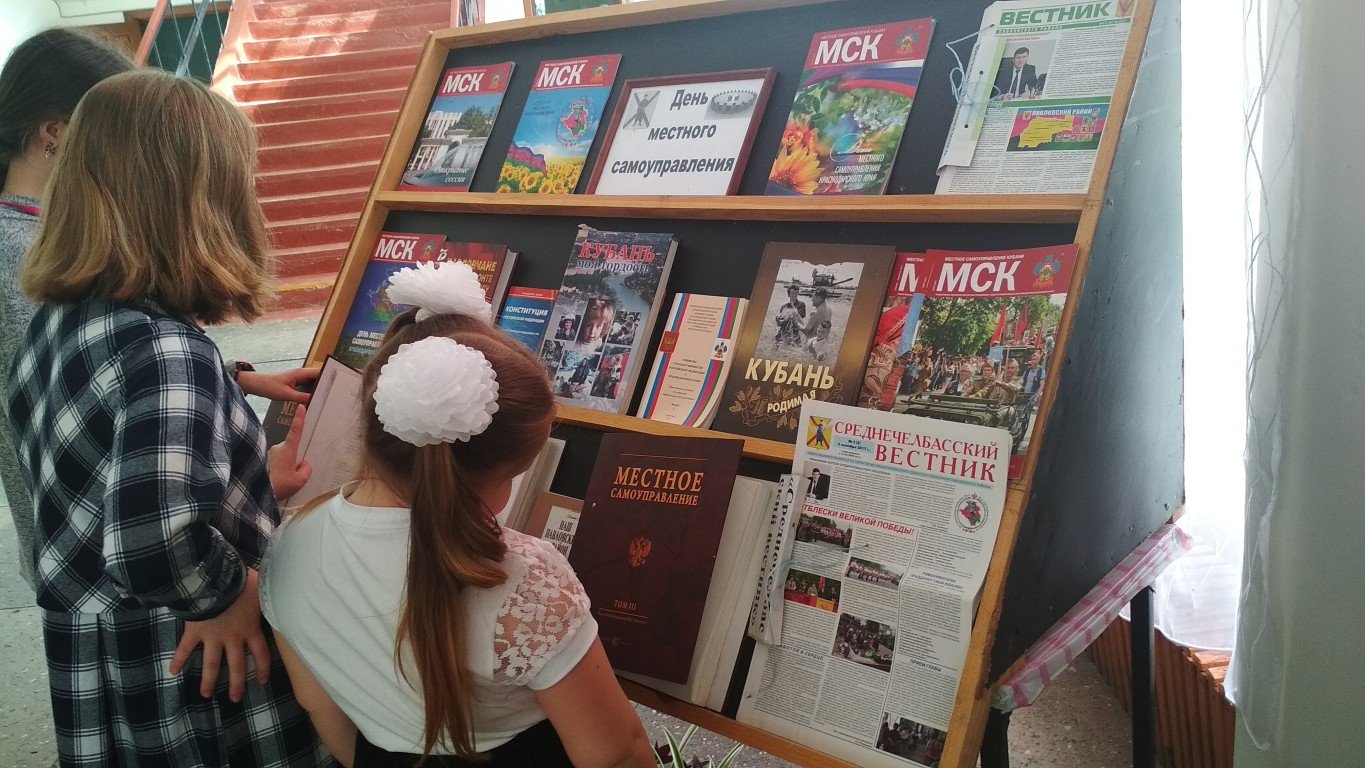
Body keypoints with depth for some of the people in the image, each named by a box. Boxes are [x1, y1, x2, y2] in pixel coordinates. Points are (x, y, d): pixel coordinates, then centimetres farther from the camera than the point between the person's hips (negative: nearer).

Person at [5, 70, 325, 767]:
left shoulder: (57, 320, 0)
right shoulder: (166, 352, -27)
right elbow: (150, 545, -41)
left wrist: (255, 484, 12)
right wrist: (226, 592, -22)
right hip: (185, 695, -8)